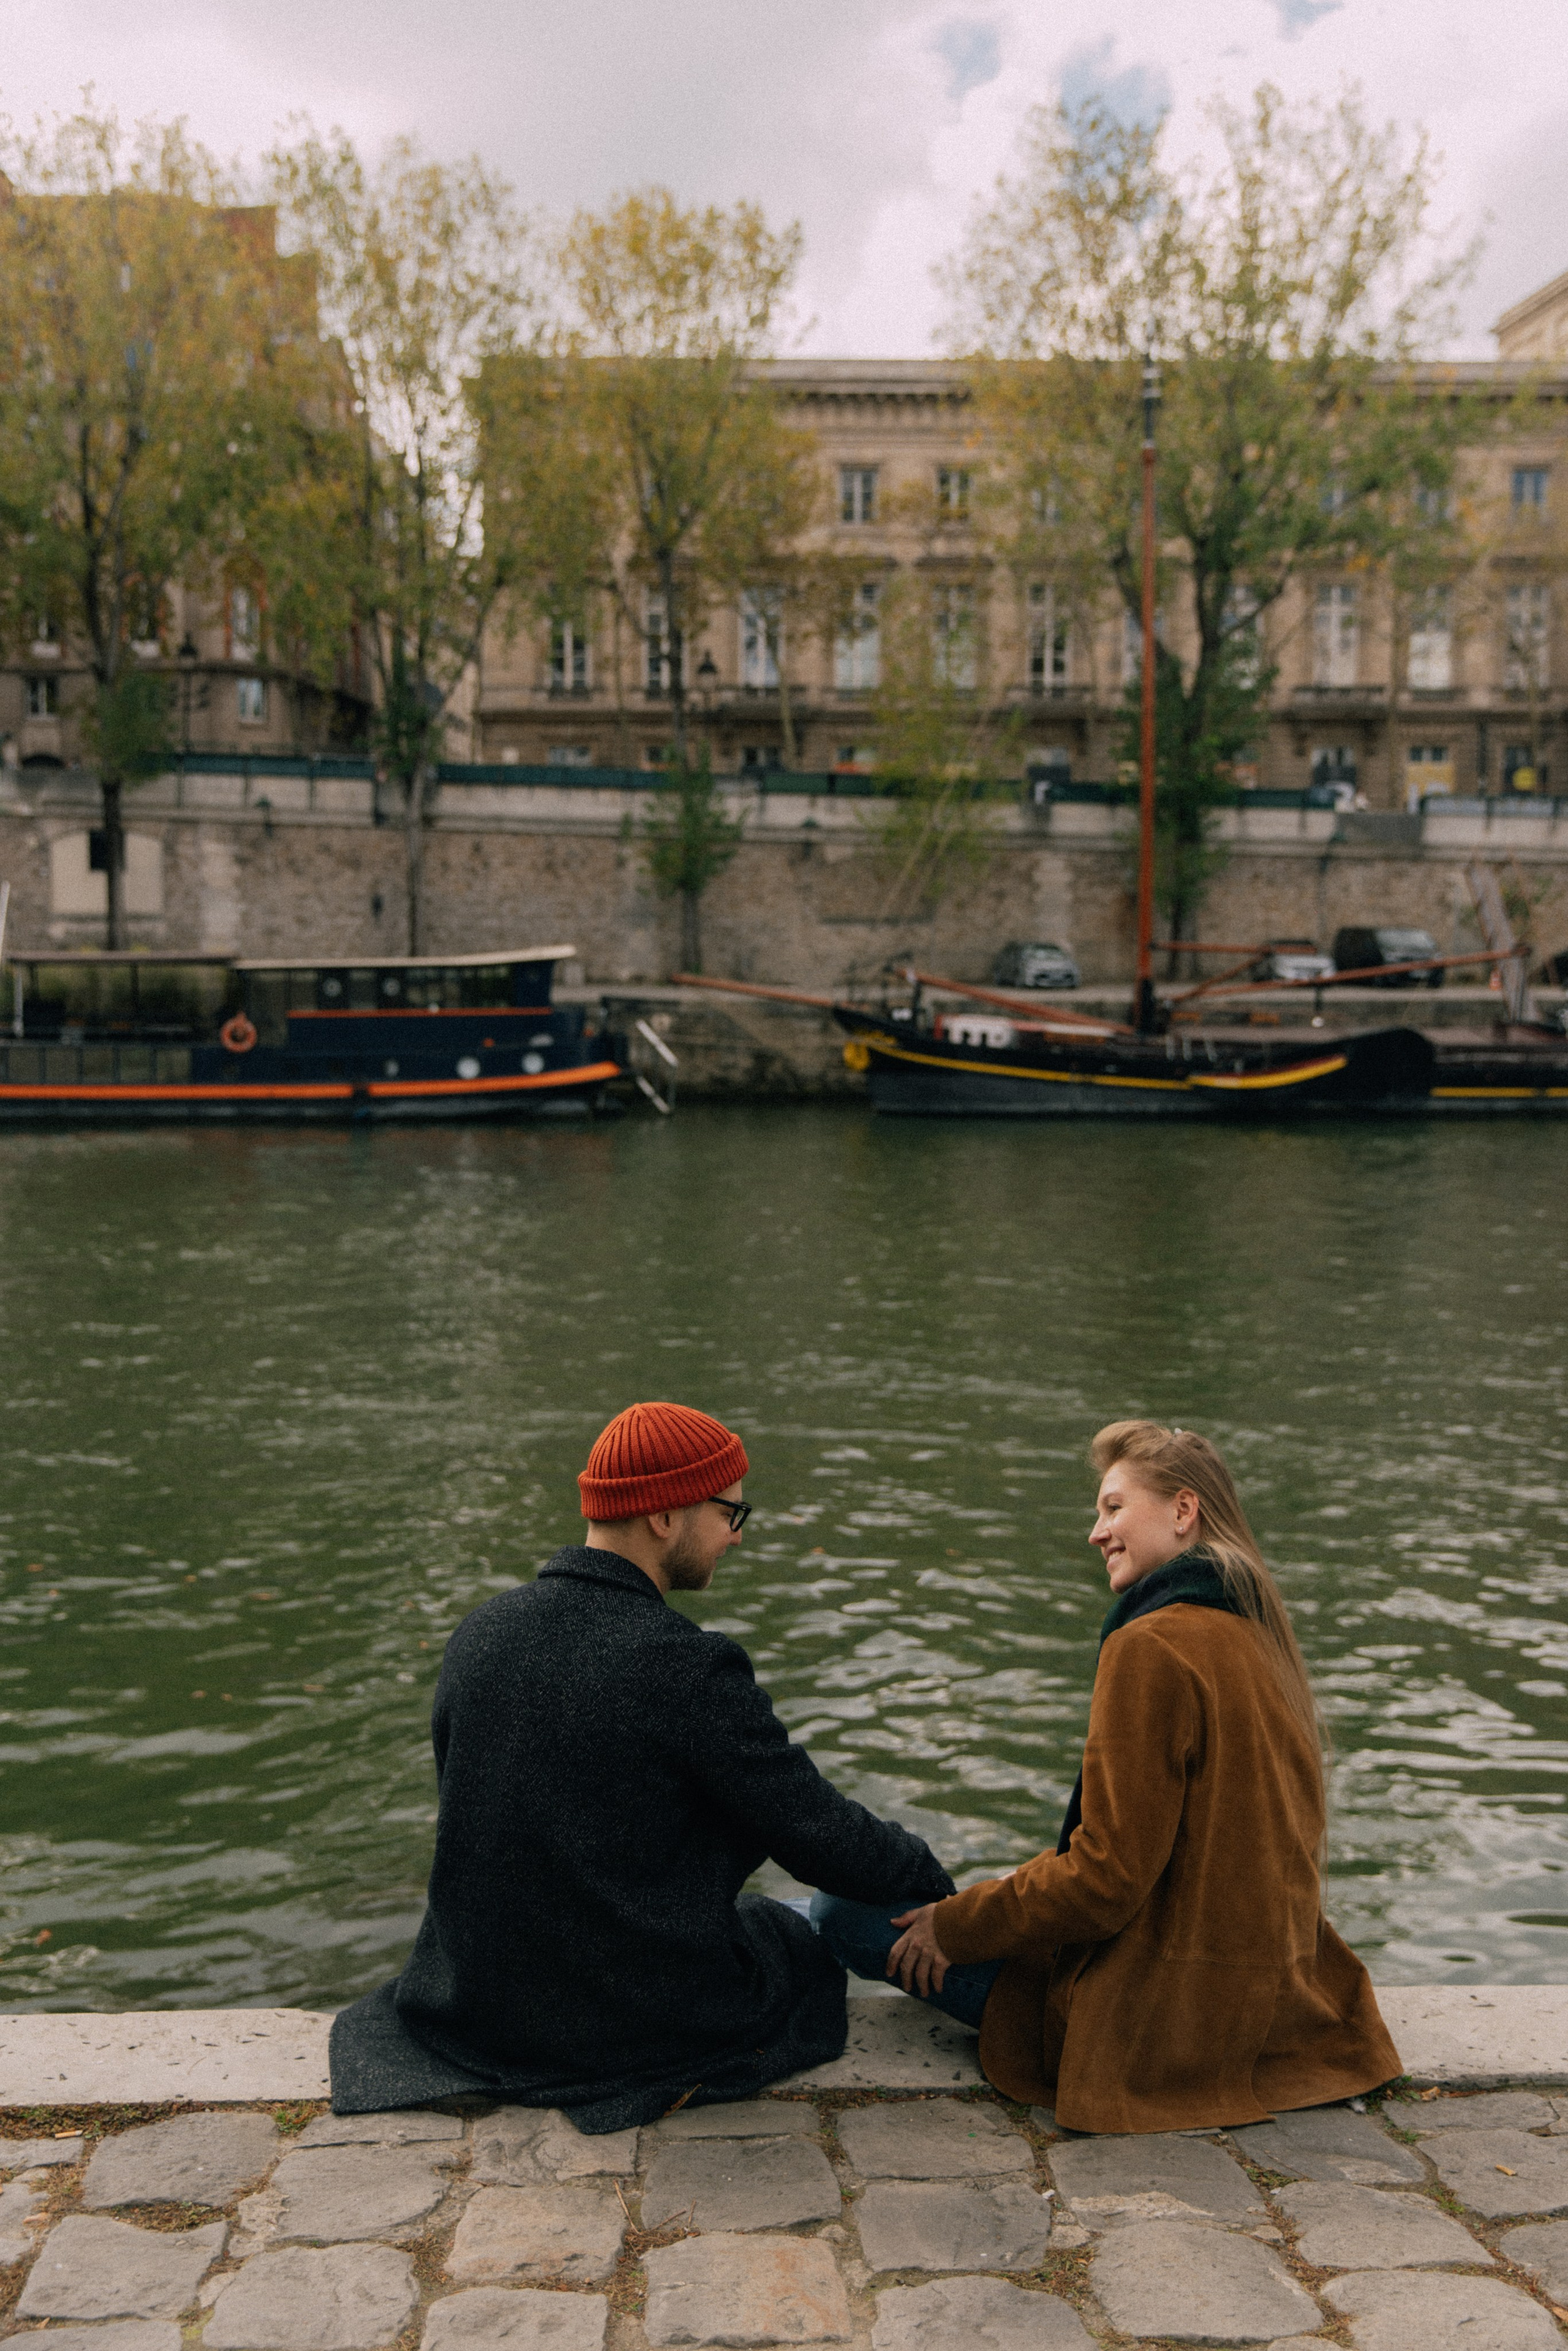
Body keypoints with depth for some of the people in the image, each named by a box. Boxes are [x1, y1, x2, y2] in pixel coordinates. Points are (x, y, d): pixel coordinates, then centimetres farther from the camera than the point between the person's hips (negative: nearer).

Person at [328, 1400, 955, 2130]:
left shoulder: (476, 1633, -6)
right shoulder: (690, 1667, -24)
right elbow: (817, 1832, -14)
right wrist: (928, 1877, 6)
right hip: (651, 2016, -5)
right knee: (795, 1938, 26)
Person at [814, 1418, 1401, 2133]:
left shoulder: (1153, 1647, -21)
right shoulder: (1253, 1631, 7)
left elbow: (1109, 1878, -21)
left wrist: (955, 1927, -9)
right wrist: (1033, 1875, 20)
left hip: (1165, 2015, -9)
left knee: (848, 1908, -6)